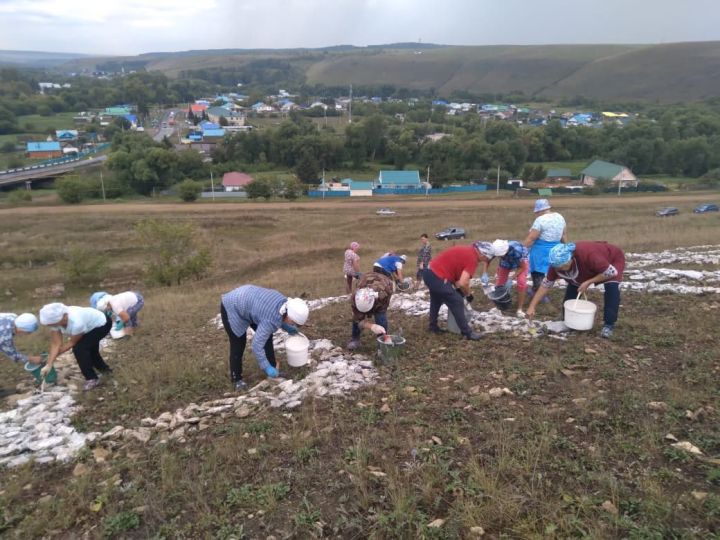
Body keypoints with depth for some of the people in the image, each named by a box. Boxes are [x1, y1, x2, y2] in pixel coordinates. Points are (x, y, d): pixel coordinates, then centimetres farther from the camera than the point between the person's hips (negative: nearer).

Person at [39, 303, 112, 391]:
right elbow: (56, 344, -18)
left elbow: (72, 343, -24)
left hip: (102, 324, -8)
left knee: (79, 348, -18)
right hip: (91, 323, 8)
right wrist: (49, 365, -24)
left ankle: (92, 378, -3)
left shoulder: (76, 323, -42)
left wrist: (56, 353, -13)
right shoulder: (55, 319, -22)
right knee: (89, 347, 23)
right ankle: (103, 368, 49)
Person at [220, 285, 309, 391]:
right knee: (238, 346, -1)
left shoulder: (284, 303, -12)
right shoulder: (270, 321, -33)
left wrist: (287, 328, 6)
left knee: (267, 336, 8)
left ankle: (273, 367, 21)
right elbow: (257, 345, -28)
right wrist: (266, 368, -21)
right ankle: (236, 379, 17)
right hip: (232, 309, -8)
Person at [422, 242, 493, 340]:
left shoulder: (467, 251, 15)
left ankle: (432, 326, 43)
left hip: (429, 272, 10)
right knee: (457, 302, 0)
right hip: (438, 277, -10)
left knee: (436, 301, 28)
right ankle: (467, 333, 8)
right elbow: (463, 283, -19)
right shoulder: (472, 258, -12)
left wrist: (457, 288, 21)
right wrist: (469, 294, 0)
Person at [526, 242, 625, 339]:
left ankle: (608, 325, -13)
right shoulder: (558, 262, -28)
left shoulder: (589, 255, -46)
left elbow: (611, 272, -34)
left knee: (612, 288, -27)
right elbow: (546, 284, -19)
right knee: (573, 285, -7)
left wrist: (588, 282, -35)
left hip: (613, 259, -5)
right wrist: (532, 306, -23)